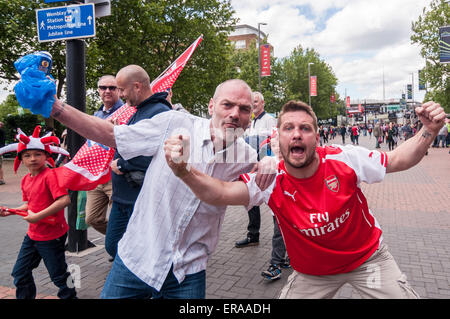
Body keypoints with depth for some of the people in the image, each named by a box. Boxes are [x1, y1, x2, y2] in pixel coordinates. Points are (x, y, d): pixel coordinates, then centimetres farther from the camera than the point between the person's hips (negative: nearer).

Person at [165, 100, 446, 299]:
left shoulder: (343, 159, -22)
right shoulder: (271, 181, -22)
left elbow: (397, 160, -9)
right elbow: (220, 193, -34)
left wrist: (429, 131, -26)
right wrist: (184, 172, -51)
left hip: (368, 256, 1)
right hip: (313, 274, 0)